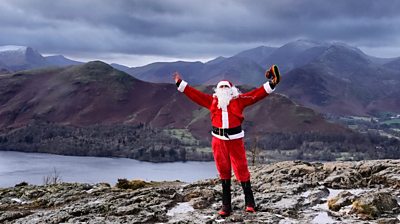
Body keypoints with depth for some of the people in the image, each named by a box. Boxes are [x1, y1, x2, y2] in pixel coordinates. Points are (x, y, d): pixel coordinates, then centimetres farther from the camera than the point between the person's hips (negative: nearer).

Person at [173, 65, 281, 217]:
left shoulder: (239, 100, 4)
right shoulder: (212, 101, 9)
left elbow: (256, 95, 0)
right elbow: (195, 95, 13)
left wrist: (270, 84, -8)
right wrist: (181, 84, 13)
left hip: (235, 139, -2)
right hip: (218, 140, 2)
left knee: (241, 170, -3)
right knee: (223, 172, 8)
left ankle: (249, 202, 10)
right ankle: (226, 205, 14)